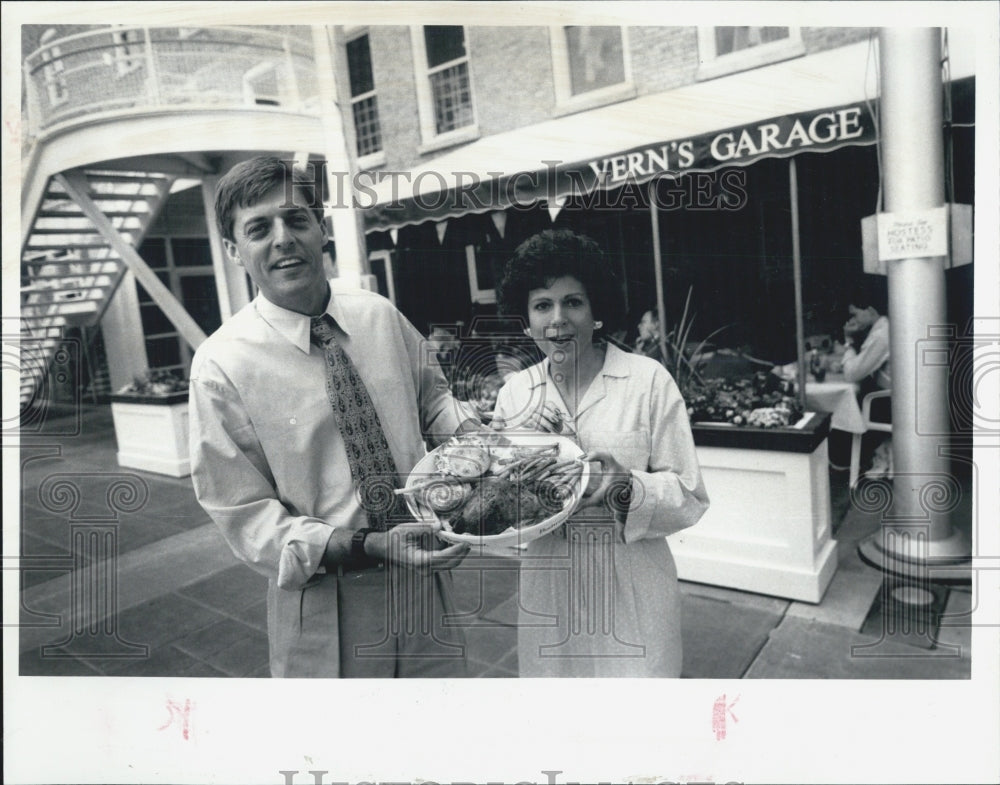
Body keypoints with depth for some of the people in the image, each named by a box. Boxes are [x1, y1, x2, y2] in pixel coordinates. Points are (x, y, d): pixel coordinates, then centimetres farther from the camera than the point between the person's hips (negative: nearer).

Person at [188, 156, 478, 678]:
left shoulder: (380, 316, -3)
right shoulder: (222, 365, -15)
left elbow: (430, 394, 13)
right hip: (324, 605, -3)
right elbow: (245, 516, -12)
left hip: (425, 581, 4)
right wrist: (368, 547, -24)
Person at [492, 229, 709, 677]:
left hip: (631, 595, -2)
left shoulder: (649, 381, -8)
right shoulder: (514, 393, 2)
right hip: (547, 595, 3)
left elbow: (689, 498, -6)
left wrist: (625, 487, -25)